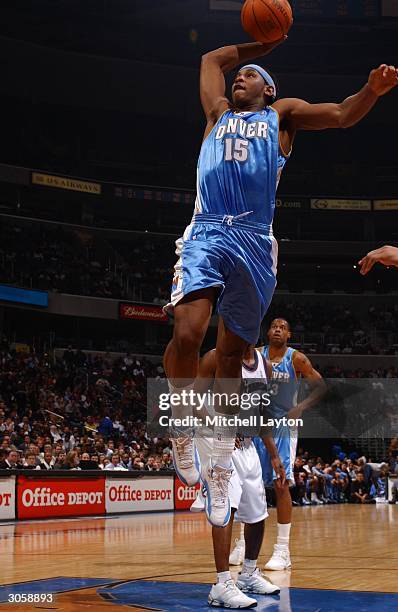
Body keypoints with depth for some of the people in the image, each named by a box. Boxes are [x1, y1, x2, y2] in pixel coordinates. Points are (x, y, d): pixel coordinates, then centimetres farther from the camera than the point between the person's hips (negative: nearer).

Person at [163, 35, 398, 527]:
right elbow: (212, 59, 38)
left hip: (254, 241, 0)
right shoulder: (218, 113, 24)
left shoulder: (282, 114, 19)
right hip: (206, 232, 1)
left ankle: (223, 457, 17)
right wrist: (264, 43, 37)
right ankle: (182, 432, -2)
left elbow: (343, 115, 6)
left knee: (232, 354, 4)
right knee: (187, 333, -23)